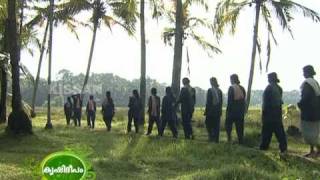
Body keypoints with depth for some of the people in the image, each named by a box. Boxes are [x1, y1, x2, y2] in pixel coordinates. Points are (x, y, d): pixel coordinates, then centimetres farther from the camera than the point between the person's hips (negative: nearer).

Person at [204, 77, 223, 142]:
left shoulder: (210, 90, -11)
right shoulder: (219, 91, 4)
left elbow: (208, 102, -11)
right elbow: (221, 101, 8)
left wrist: (206, 110, -5)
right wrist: (220, 110, 15)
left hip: (211, 110, -5)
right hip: (218, 111, 5)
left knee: (209, 124, 7)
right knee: (216, 125, 8)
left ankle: (211, 137, -1)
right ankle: (216, 139, 9)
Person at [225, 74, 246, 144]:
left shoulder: (231, 88, -10)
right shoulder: (242, 88, 6)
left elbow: (229, 101, -11)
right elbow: (244, 101, 9)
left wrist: (227, 111, -7)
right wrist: (243, 110, 15)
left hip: (232, 111, -5)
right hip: (241, 111, 5)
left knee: (228, 124, 11)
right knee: (239, 128, 9)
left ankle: (229, 137, -5)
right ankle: (241, 142, 7)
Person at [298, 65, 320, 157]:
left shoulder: (307, 83, -16)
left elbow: (305, 98, -23)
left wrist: (300, 104, -5)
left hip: (308, 112, -9)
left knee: (309, 133, -3)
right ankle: (312, 151, 18)